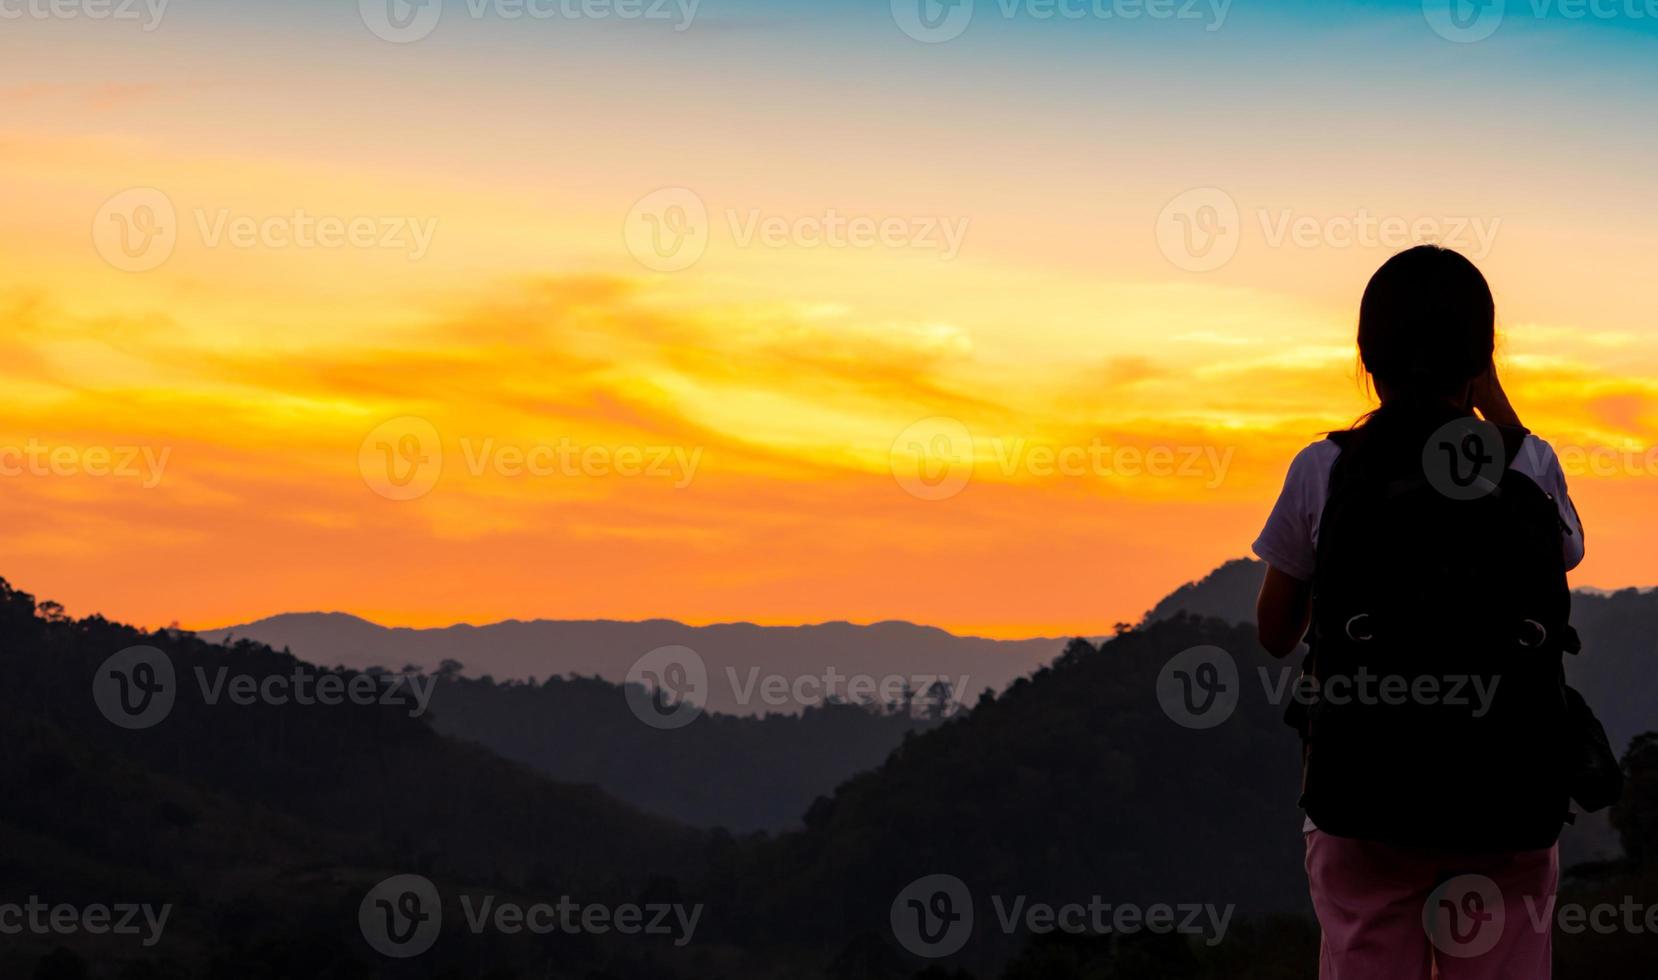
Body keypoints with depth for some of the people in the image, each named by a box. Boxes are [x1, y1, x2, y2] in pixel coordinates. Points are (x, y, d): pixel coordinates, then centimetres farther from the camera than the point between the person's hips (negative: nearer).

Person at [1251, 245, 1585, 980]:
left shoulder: (1323, 472, -3)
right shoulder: (1528, 467, -2)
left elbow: (1275, 635, 7)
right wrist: (1497, 408, 21)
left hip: (1364, 805, 0)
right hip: (1505, 803, 0)